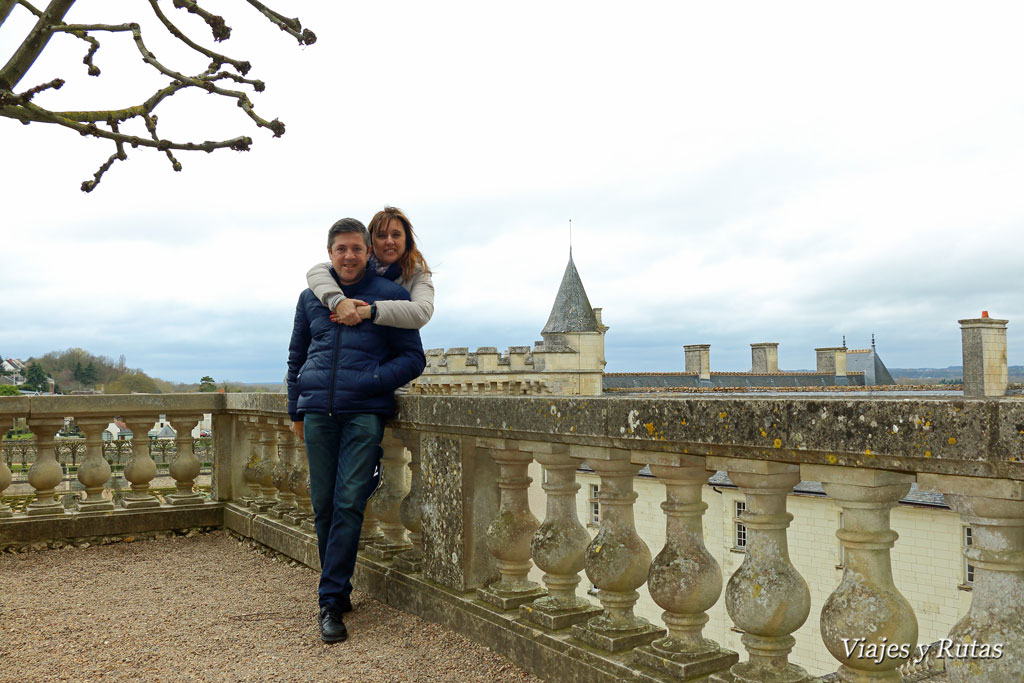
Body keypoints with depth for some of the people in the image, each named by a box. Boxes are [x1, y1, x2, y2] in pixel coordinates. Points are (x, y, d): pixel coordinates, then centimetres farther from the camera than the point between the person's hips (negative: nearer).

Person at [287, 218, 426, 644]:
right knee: (323, 505, 6)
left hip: (364, 413, -3)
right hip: (317, 412, 4)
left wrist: (370, 381, -10)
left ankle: (331, 601, -4)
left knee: (349, 504, -10)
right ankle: (339, 589, 20)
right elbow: (296, 356, 25)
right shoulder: (311, 296, 16)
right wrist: (296, 409, 21)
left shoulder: (390, 296, 5)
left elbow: (413, 358, 5)